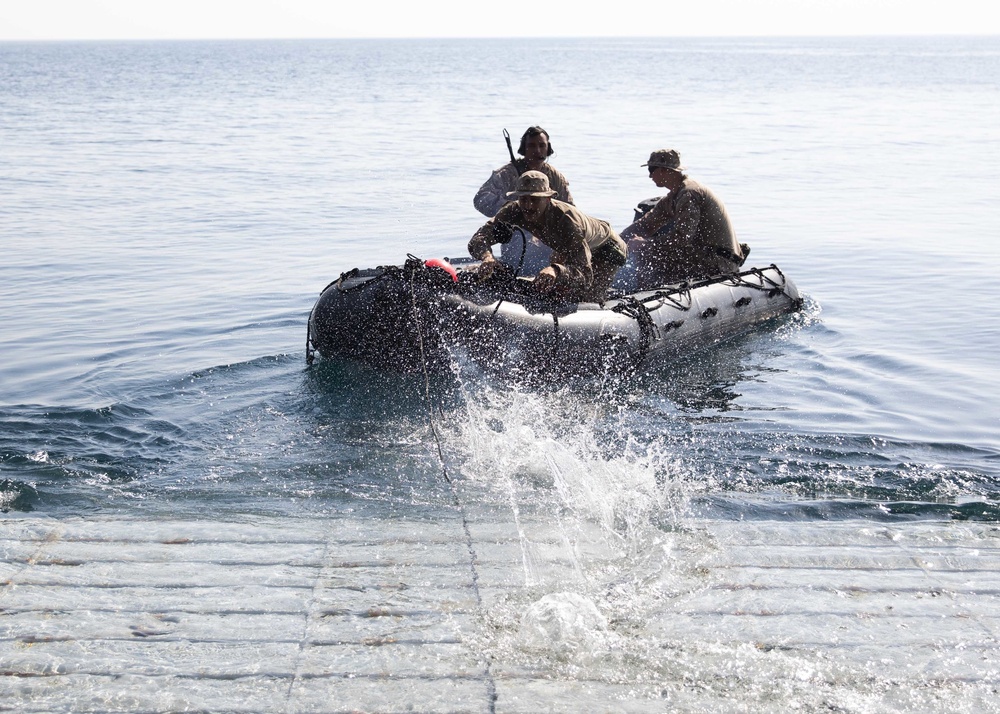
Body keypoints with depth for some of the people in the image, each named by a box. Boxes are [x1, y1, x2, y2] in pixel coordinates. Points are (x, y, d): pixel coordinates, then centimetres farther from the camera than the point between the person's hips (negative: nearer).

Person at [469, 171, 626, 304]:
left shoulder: (566, 218, -42)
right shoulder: (514, 212, -27)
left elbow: (584, 274, -49)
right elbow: (477, 240, -35)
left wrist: (555, 271, -69)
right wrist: (487, 256, -59)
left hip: (605, 249, -6)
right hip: (568, 250, 6)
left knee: (587, 301, -20)